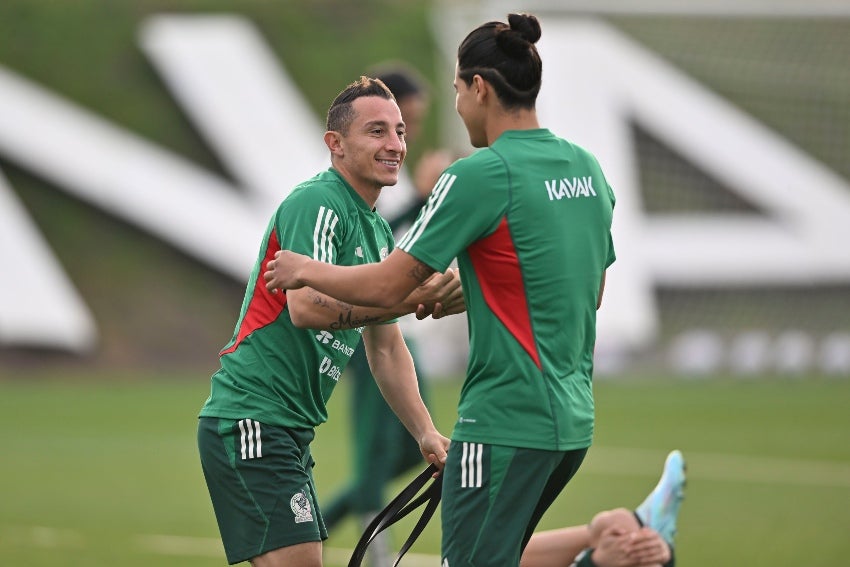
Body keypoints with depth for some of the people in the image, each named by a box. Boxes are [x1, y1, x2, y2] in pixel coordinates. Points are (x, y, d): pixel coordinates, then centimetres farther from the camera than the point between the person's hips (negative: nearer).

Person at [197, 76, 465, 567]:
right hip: (250, 420, -10)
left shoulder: (377, 231, 18)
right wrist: (416, 299, -32)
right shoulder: (316, 204, -13)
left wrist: (425, 432, 12)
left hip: (291, 429, 10)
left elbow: (386, 347, 23)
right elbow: (306, 306, -29)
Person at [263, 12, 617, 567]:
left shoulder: (479, 175, -14)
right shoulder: (588, 168, 10)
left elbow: (389, 285, -13)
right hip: (573, 419, 8)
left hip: (505, 425, -8)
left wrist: (305, 270, 4)